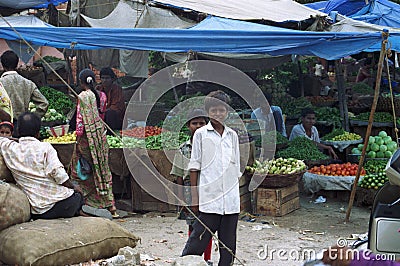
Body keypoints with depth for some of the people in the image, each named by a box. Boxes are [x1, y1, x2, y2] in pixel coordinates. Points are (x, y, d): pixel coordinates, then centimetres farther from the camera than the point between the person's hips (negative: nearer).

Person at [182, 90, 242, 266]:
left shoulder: (232, 135, 12)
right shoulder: (201, 134, 2)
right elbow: (194, 167, 1)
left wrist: (237, 196, 15)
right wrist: (194, 198, -3)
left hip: (231, 201, 4)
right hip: (209, 199, -4)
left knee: (229, 245, 8)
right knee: (198, 241, -6)